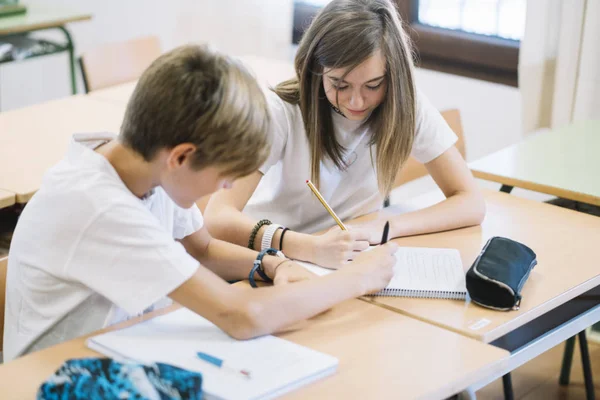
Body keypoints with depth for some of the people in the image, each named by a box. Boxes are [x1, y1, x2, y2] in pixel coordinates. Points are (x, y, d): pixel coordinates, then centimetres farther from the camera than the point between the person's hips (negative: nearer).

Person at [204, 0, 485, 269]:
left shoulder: (407, 106, -12)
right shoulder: (281, 110, -19)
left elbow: (471, 203, -10)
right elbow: (217, 218, -27)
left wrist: (384, 227, -25)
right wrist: (312, 248, -41)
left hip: (355, 264, 2)